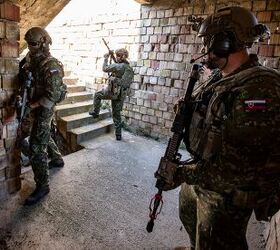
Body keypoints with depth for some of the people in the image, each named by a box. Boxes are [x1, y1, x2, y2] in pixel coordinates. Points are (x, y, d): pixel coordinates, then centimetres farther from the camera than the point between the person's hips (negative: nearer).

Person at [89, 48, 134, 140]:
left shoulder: (118, 66, -14)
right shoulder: (130, 69, 9)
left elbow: (105, 68, -6)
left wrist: (106, 58, 10)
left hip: (112, 92, -7)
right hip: (121, 95, 7)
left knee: (97, 95, 23)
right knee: (117, 114, 15)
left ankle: (95, 112, 30)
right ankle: (118, 135, 17)